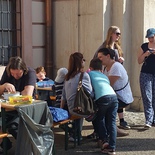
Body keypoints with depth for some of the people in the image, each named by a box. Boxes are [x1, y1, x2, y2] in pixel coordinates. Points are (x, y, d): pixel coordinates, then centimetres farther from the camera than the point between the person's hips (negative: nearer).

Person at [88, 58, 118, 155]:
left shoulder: (90, 73, 22)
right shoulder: (104, 76, 33)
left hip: (103, 98, -4)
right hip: (114, 97, 4)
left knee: (99, 119, 20)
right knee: (112, 122, 8)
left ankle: (104, 140, 9)